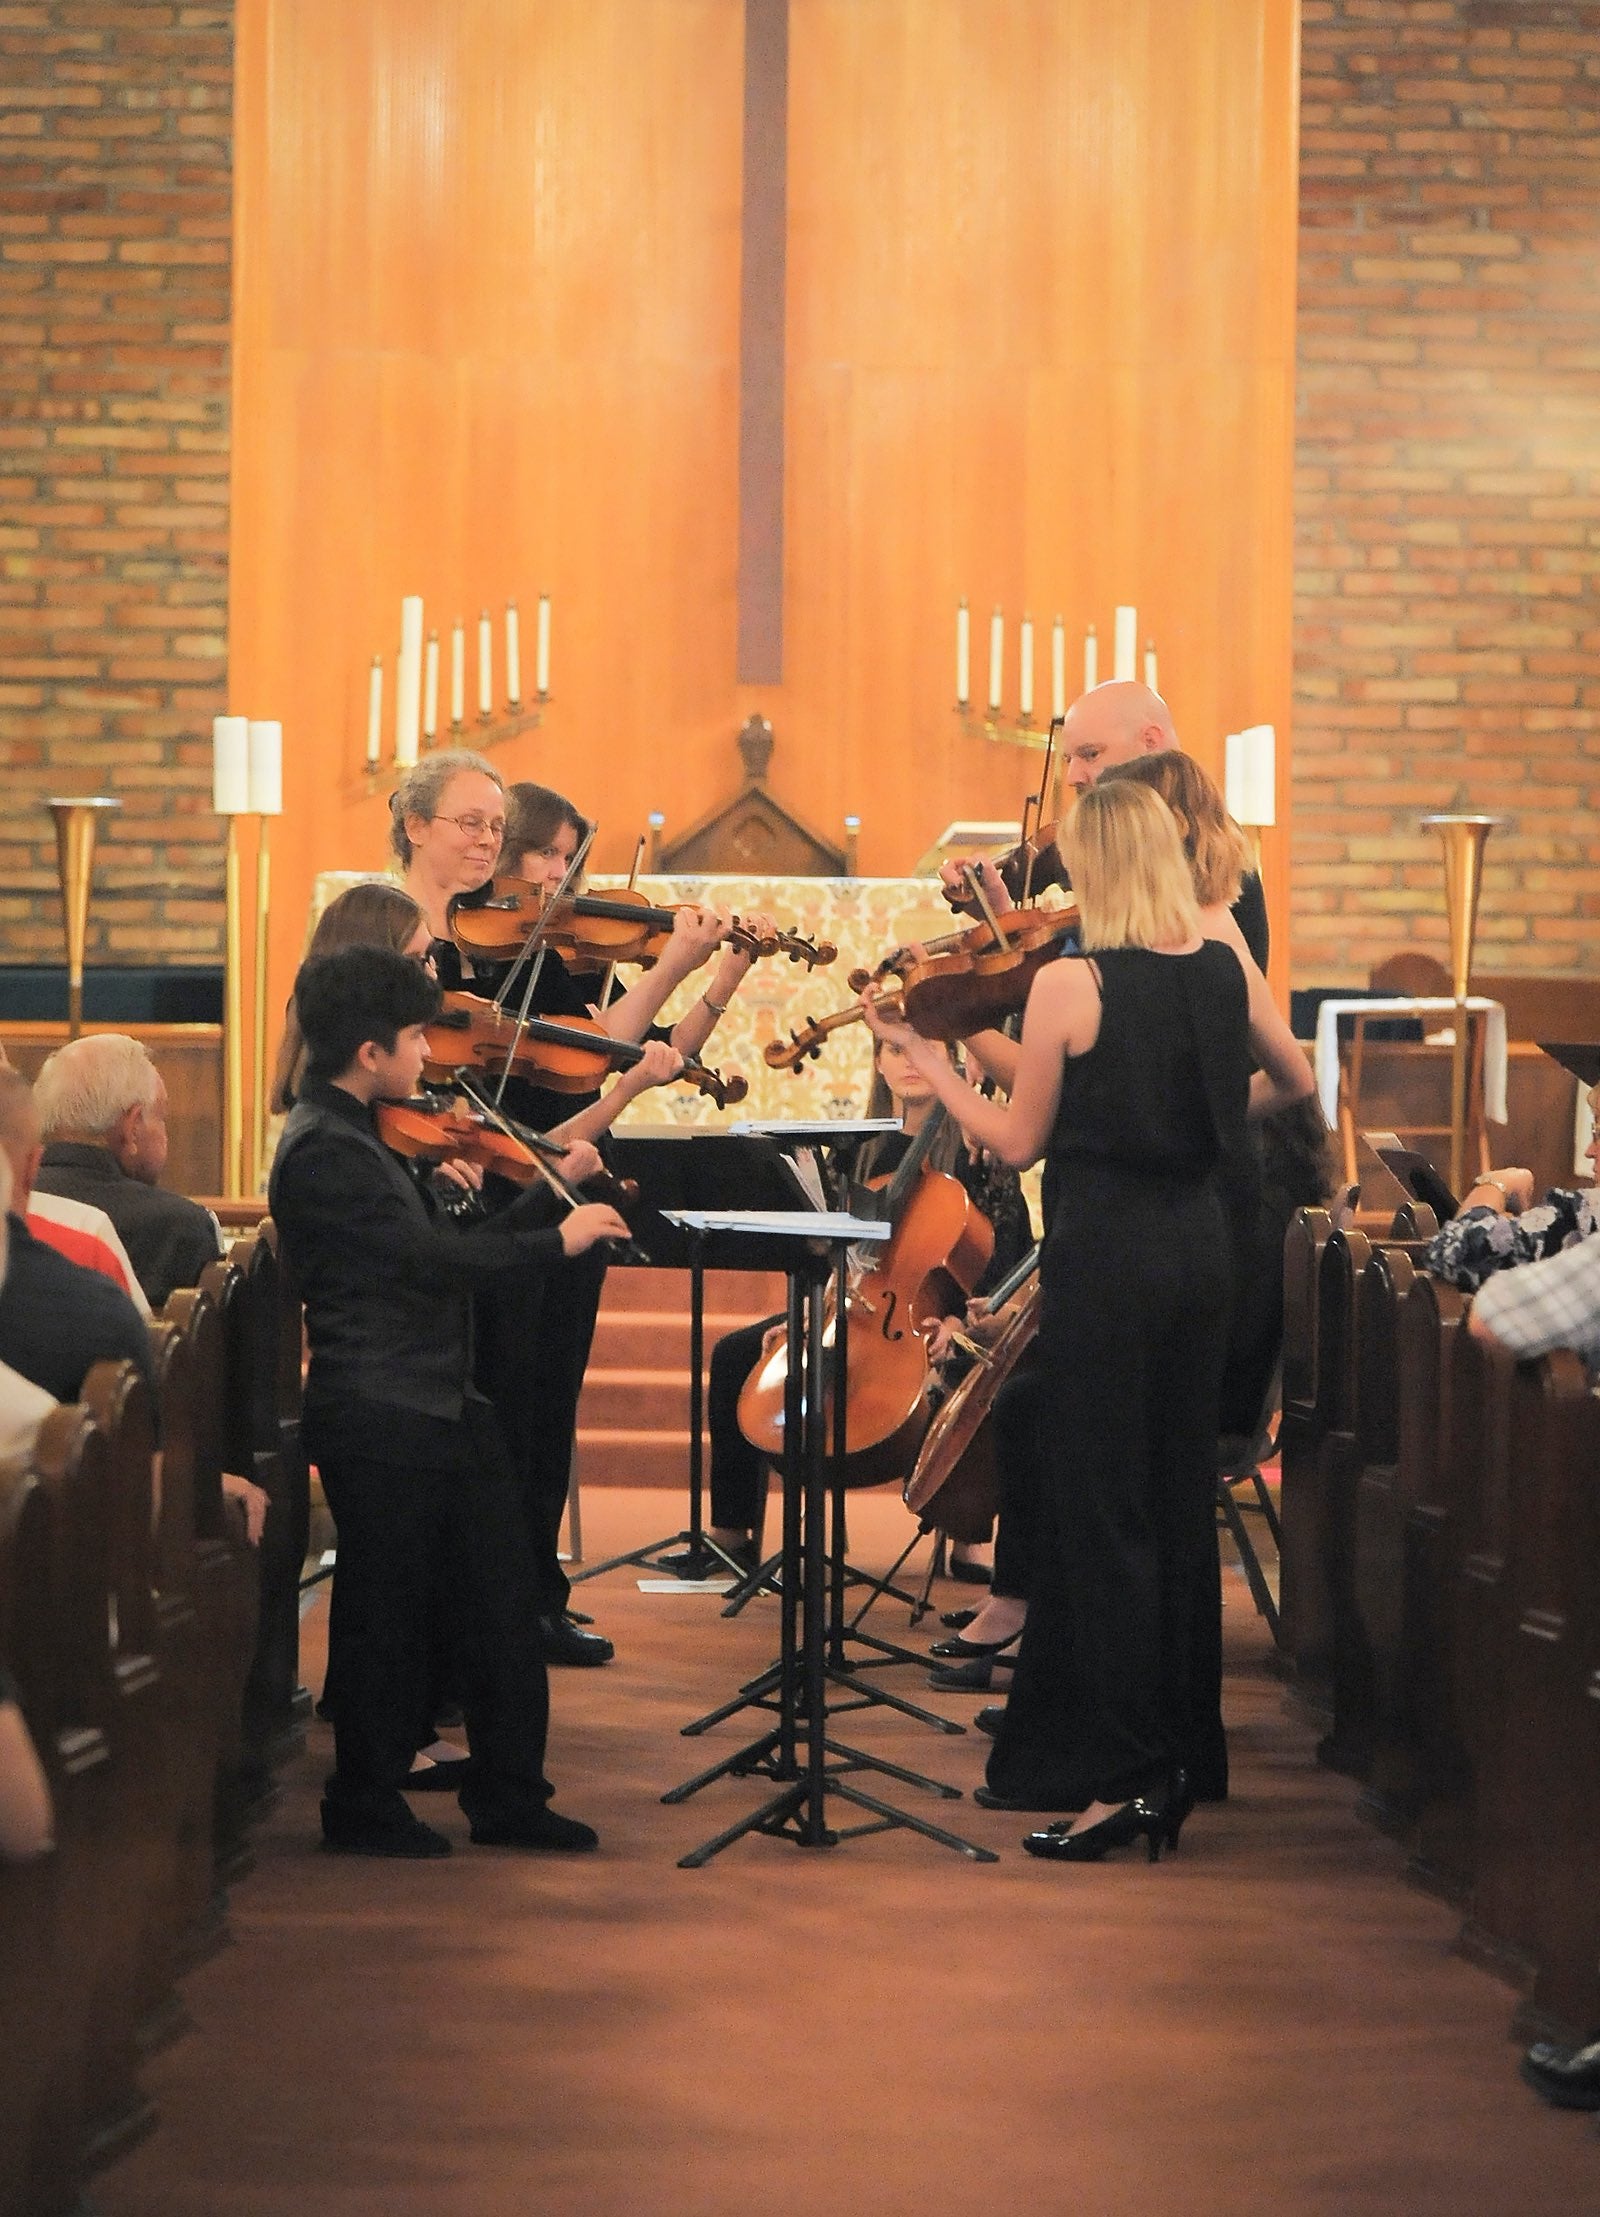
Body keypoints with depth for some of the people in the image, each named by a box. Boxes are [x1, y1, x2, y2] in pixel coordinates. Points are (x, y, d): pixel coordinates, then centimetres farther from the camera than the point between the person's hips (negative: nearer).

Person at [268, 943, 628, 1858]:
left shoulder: (368, 1136, 15)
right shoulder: (321, 1151, -16)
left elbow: (450, 1252, 17)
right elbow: (428, 1258, -23)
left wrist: (552, 1192, 10)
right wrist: (555, 1240, -17)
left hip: (445, 1404, 10)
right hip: (380, 1415, -9)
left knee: (501, 1601, 10)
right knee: (386, 1615, 1)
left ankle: (510, 1797, 18)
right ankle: (366, 1808, 13)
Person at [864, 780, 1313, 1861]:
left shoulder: (1070, 984, -14)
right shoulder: (1227, 969, 2)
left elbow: (1019, 1142, -6)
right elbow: (1294, 1083, 18)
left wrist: (923, 1054, 3)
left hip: (1104, 1247, -6)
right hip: (1199, 1243, 6)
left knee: (1103, 1516, 0)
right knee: (1178, 1507, 13)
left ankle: (1127, 1780, -2)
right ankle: (1171, 1754, 19)